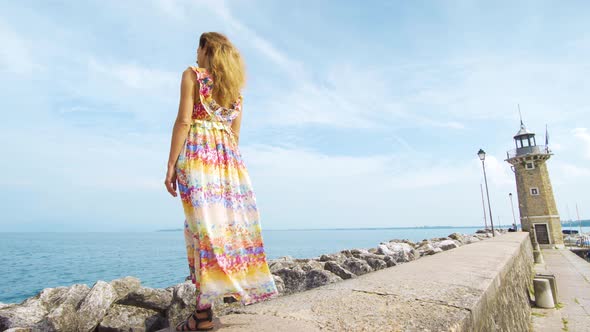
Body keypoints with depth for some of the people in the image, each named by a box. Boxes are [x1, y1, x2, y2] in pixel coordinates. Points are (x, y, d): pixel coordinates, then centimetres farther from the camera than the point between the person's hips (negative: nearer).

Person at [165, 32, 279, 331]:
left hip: (198, 152, -5)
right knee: (229, 221, 7)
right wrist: (230, 163, 21)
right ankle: (238, 284, 13)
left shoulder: (193, 74, 6)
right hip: (229, 155, 6)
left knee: (205, 225, -10)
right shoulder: (235, 86, 22)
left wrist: (171, 165, -8)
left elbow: (184, 121, -6)